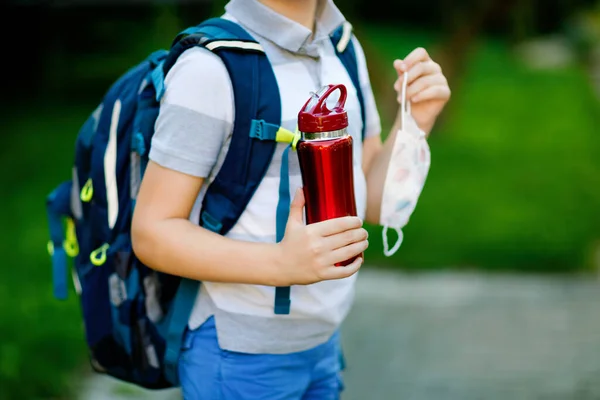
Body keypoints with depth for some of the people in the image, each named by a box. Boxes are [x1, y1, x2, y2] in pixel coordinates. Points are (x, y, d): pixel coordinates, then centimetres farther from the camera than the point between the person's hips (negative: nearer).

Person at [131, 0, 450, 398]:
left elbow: (373, 203, 6)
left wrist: (418, 120, -11)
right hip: (238, 353, -6)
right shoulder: (210, 68, -18)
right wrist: (283, 264, -30)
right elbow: (152, 233, -17)